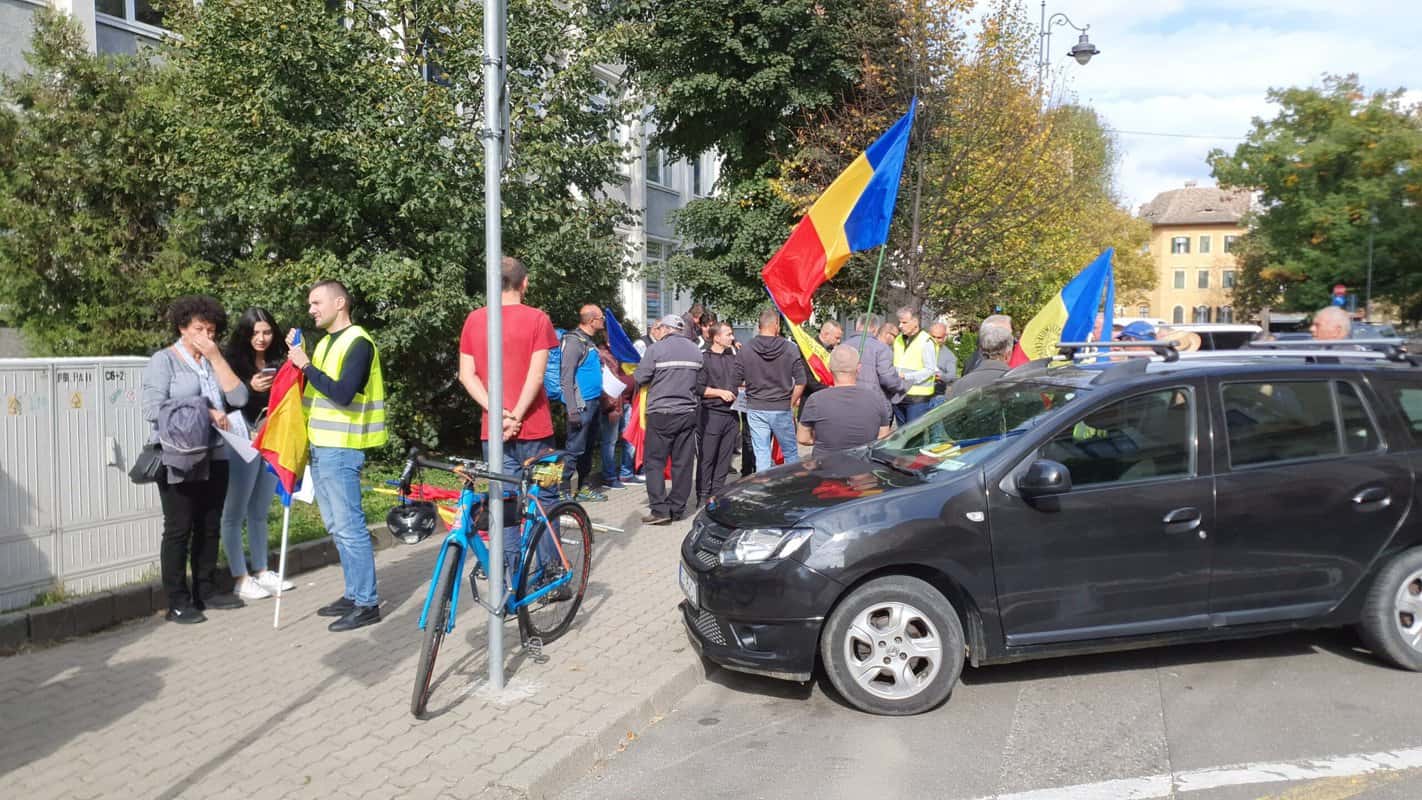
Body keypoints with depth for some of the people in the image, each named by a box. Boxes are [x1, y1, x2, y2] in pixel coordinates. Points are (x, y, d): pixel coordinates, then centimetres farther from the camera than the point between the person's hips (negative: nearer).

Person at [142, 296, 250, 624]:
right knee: (178, 530, -1)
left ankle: (204, 590, 21)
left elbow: (238, 398, -2)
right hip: (178, 460, -5)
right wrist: (203, 413, -16)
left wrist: (216, 357, -5)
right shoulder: (164, 360, -3)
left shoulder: (214, 361, 13)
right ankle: (177, 602, 6)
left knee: (210, 527, 10)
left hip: (214, 458, 6)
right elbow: (153, 408, -15)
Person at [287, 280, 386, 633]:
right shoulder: (325, 342, 16)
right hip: (320, 447, 9)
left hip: (341, 449, -9)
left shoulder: (358, 342, -11)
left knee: (349, 527, -7)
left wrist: (306, 366, -17)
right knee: (337, 526, 13)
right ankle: (354, 594, 22)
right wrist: (295, 355, 4)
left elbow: (343, 394, -22)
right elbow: (310, 390, 14)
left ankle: (367, 603, -1)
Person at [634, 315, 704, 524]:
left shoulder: (656, 349, -9)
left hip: (661, 413, -5)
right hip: (688, 412, 5)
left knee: (655, 461, 1)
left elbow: (640, 378, -7)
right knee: (683, 462, 9)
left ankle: (660, 509, -4)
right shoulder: (695, 350, 7)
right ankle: (677, 507, 14)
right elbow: (699, 380, 12)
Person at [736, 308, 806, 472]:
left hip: (755, 410, 1)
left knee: (761, 456, 6)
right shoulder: (790, 349, -6)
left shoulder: (744, 351, -4)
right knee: (791, 454, 13)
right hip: (782, 410, -1)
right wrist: (791, 404, 7)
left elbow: (736, 382, -2)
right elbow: (800, 382, -5)